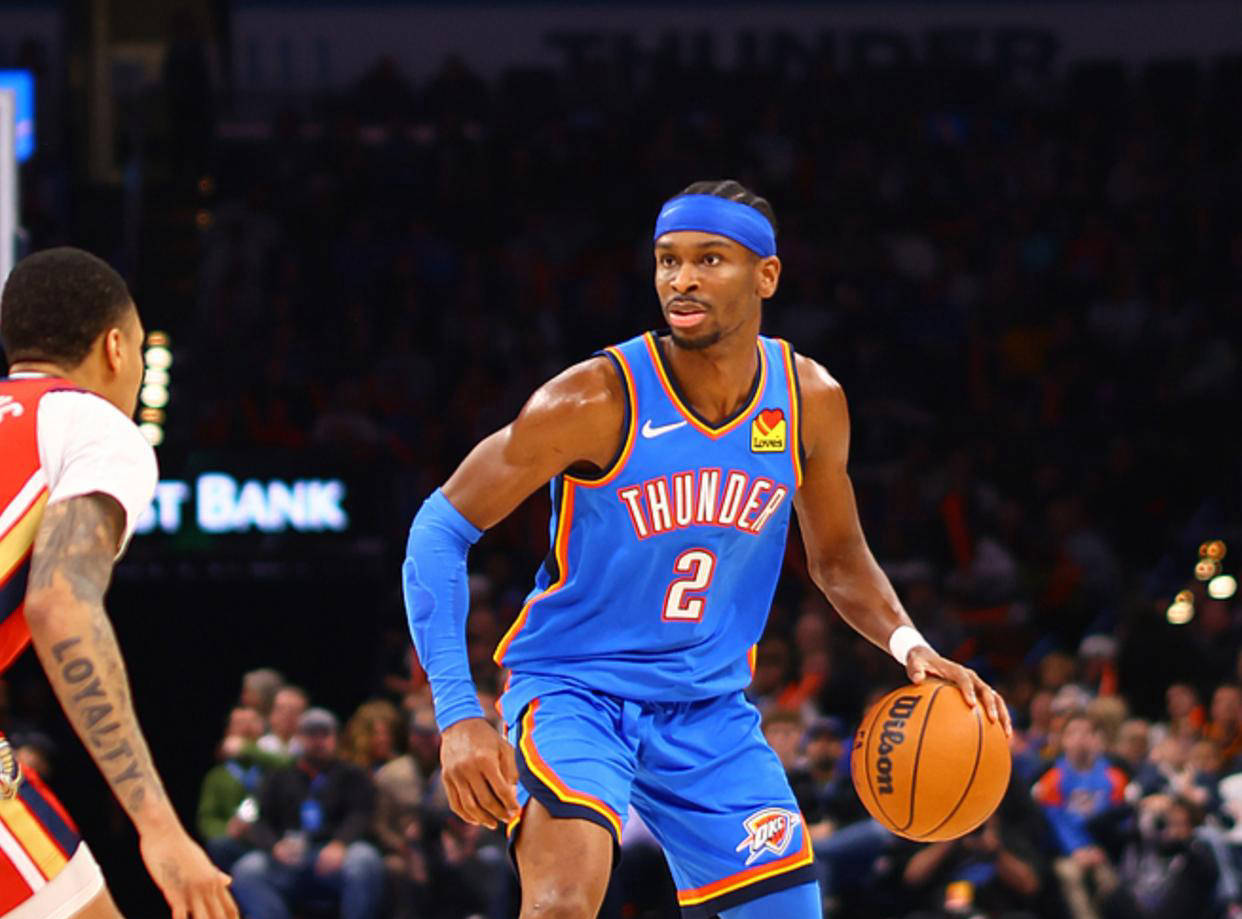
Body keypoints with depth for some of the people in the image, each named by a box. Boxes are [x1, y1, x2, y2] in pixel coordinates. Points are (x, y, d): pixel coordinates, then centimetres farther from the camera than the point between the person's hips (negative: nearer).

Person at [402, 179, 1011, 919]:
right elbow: (441, 529, -15)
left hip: (710, 709, 5)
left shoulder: (812, 401, -4)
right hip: (575, 689, -5)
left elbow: (837, 557, 13)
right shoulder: (598, 401, -20)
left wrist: (908, 644, -8)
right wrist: (458, 713, -24)